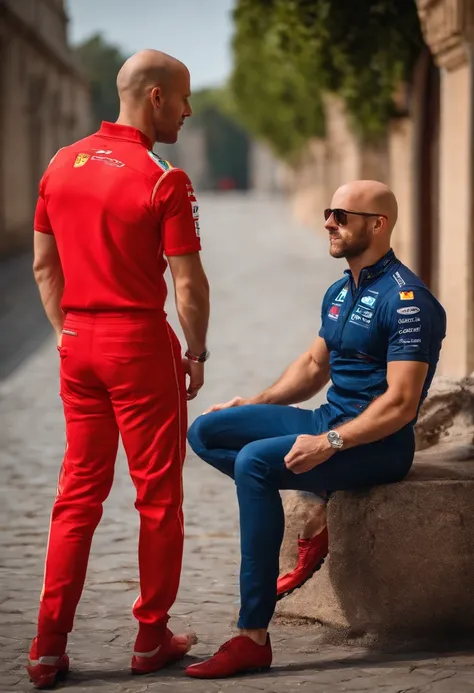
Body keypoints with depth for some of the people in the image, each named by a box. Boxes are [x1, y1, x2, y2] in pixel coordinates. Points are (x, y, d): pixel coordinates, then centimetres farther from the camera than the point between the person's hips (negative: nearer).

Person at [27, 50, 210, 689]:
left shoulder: (63, 164, 6)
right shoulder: (164, 181, -14)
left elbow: (43, 264, 11)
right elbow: (189, 284, -13)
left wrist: (67, 331, 17)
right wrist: (197, 356, -1)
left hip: (78, 343, 6)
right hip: (140, 344, -6)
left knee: (79, 490, 11)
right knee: (158, 493, 7)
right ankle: (152, 638, 15)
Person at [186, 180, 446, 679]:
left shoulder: (406, 300, -15)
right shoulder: (340, 293, 13)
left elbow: (401, 404, -21)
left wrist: (330, 443, -28)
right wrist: (252, 405, 11)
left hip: (377, 445, -9)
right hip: (330, 423, 9)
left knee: (254, 461, -31)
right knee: (206, 431, -2)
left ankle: (253, 638, -30)